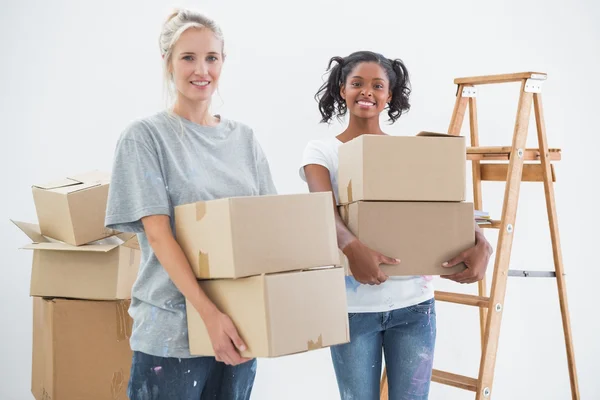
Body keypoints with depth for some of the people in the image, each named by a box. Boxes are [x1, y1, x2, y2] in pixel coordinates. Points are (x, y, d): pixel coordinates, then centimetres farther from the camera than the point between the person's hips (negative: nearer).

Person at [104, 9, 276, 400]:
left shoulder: (244, 137, 9)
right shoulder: (145, 136, -5)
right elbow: (158, 235, -12)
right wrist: (208, 312, -22)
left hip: (239, 323, 5)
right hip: (173, 329, -4)